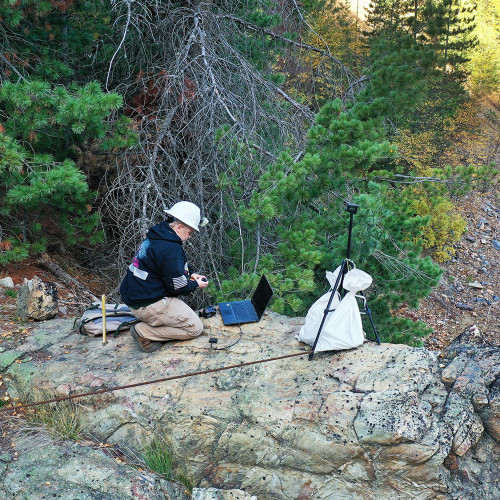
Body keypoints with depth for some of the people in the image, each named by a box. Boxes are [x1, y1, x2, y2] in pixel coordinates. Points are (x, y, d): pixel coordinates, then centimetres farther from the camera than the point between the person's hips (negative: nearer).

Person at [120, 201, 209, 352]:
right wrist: (196, 284, 3)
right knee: (195, 328, -4)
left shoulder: (155, 236, 8)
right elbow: (178, 288, -16)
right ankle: (144, 332, -8)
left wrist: (190, 274, 14)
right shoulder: (170, 250, -24)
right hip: (147, 305, -10)